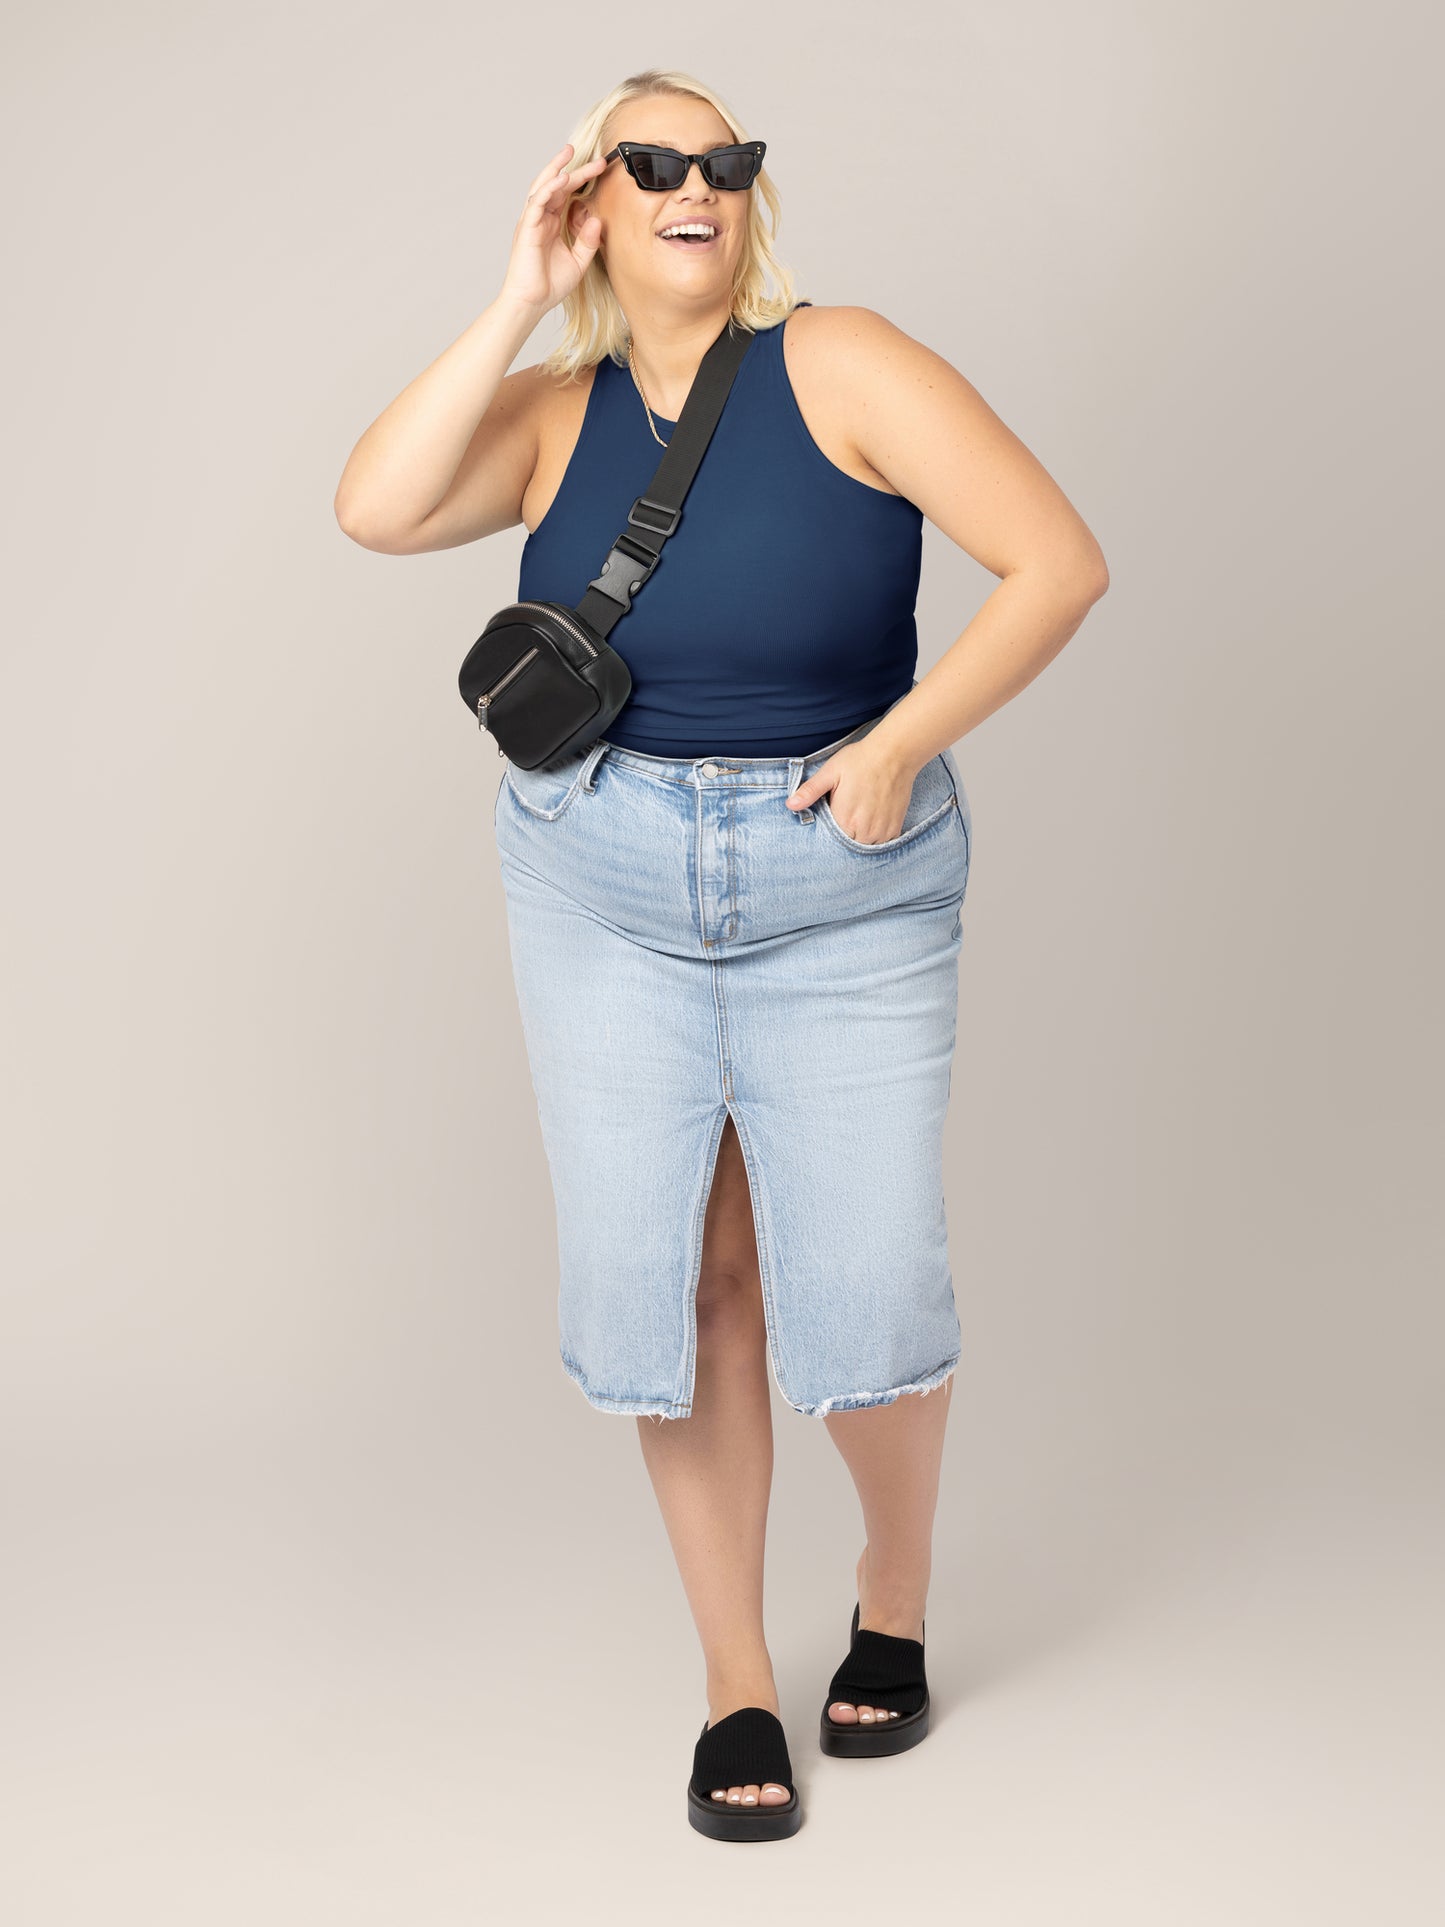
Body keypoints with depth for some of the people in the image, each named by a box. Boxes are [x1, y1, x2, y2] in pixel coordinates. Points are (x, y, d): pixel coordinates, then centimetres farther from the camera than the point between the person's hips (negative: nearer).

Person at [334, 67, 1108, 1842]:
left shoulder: (838, 366, -6)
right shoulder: (559, 414, 4)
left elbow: (1059, 563, -10)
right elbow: (374, 510, -14)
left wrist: (900, 742, -16)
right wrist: (518, 302, -11)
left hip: (843, 892, -2)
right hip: (601, 885, 3)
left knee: (865, 1286, -1)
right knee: (672, 1278, 3)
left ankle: (894, 1603, 29)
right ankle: (736, 1682, 19)